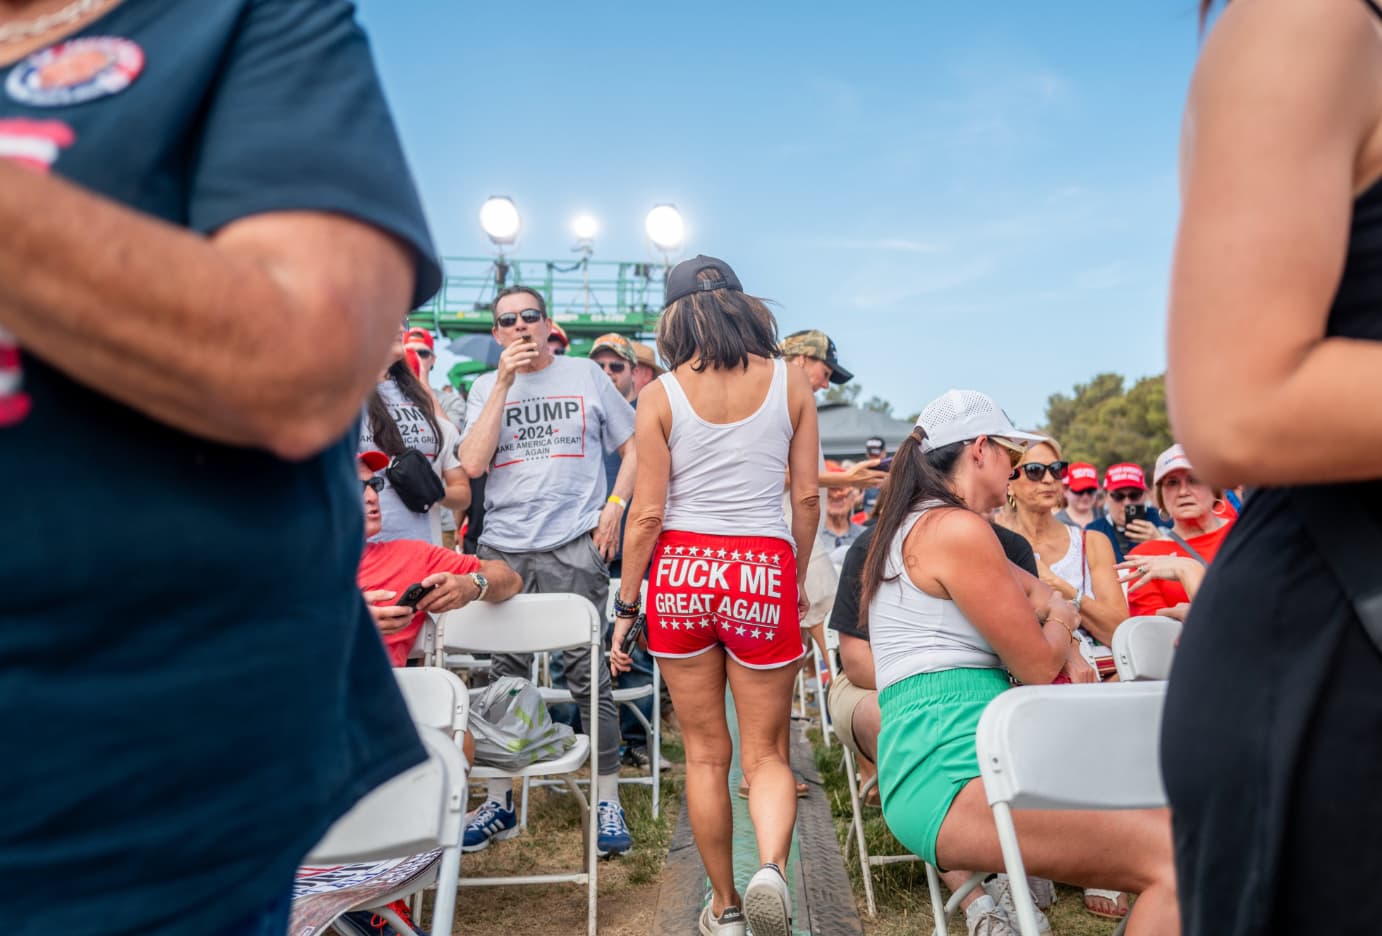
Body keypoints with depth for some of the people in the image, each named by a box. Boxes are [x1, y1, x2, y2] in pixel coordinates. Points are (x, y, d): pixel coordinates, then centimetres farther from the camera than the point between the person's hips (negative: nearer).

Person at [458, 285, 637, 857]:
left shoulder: (585, 376, 8)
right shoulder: (486, 388, 12)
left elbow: (633, 448, 10)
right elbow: (472, 465, -4)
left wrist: (614, 509, -4)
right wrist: (505, 382, -6)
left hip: (574, 546, -2)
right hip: (503, 547, 3)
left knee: (586, 673, -2)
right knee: (505, 675, 8)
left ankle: (608, 802, 11)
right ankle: (500, 801, 23)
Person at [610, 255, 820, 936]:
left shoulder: (661, 394, -2)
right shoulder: (790, 381, 2)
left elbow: (648, 512, -4)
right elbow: (807, 496, 3)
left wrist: (625, 606, 5)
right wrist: (797, 576, 18)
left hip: (681, 567, 0)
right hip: (762, 570, 0)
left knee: (705, 754, 15)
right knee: (765, 754, 12)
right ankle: (771, 867, -13)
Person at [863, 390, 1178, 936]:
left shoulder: (913, 530, 22)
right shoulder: (957, 528, -10)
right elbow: (1037, 665, -6)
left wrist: (1063, 643, 13)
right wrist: (1060, 620, 16)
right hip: (950, 769, -10)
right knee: (1177, 859, -19)